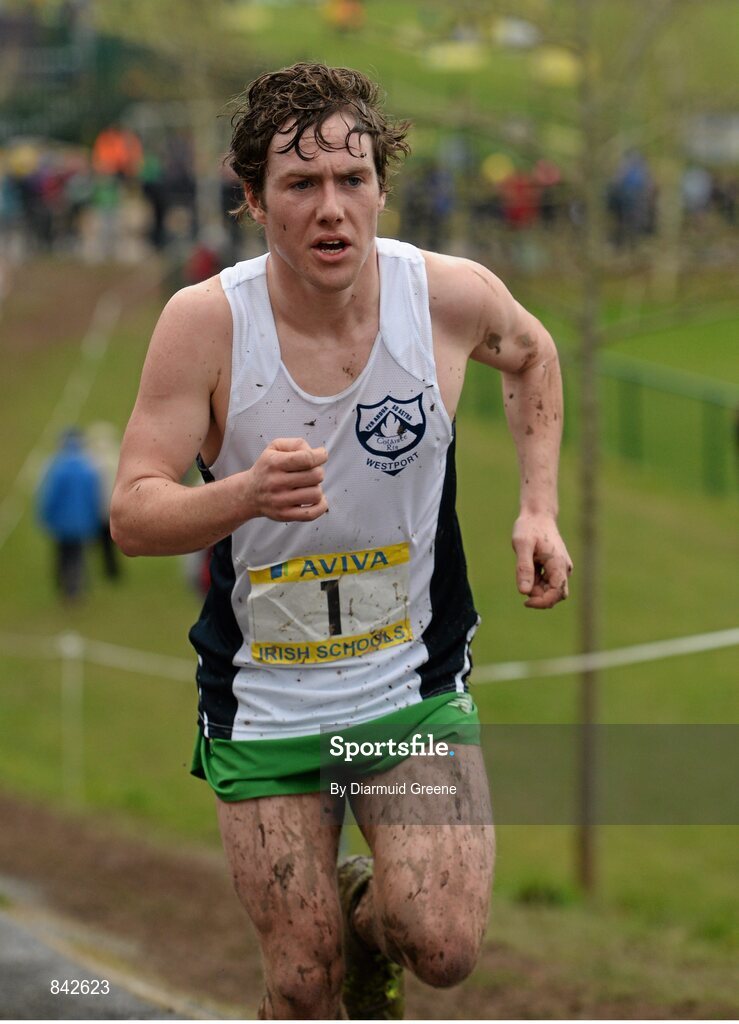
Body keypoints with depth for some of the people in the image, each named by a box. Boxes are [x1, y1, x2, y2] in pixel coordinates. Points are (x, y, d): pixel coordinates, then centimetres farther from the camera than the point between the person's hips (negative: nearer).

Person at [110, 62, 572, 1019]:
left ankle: (367, 914, 22)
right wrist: (245, 494, -37)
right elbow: (131, 515, -18)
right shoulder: (205, 321, -17)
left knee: (443, 947, -14)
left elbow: (531, 354, 13)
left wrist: (537, 507, 3)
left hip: (414, 684, 1)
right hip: (263, 702, -1)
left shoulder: (452, 295, -12)